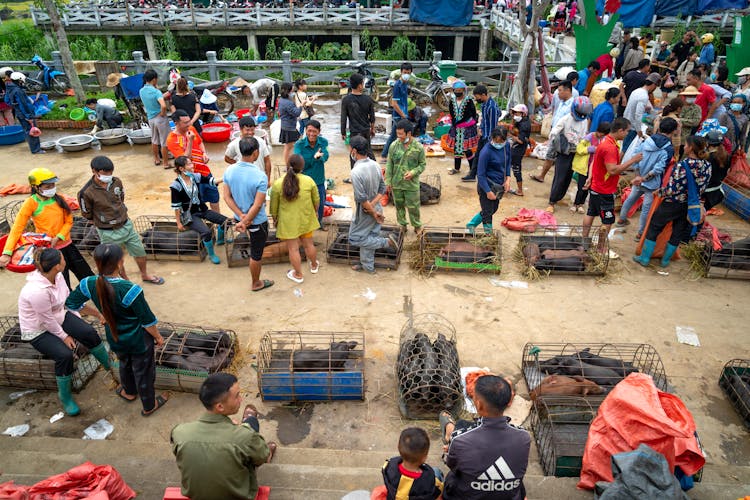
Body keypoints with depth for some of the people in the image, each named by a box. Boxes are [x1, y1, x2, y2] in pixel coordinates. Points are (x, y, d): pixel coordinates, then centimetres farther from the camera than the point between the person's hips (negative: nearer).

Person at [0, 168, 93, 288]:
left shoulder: (59, 199, 0)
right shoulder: (31, 203, -12)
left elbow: (68, 221, 2)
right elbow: (17, 228, -14)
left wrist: (58, 237, -15)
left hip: (67, 245, 5)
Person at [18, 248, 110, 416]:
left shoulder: (57, 276, -11)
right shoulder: (38, 290, -35)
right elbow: (47, 320, -24)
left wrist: (97, 313, 4)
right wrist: (64, 336, -12)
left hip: (58, 317, 7)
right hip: (38, 330, -7)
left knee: (89, 332, -13)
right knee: (65, 354, -25)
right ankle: (65, 397, -3)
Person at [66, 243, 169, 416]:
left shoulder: (89, 284, -19)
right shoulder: (130, 290, -35)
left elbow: (72, 304, 2)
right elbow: (147, 320, -23)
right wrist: (158, 337, -4)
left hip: (115, 340, 5)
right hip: (139, 341, -5)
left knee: (125, 364, 34)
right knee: (143, 372, 18)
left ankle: (129, 392, 60)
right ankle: (149, 406, 41)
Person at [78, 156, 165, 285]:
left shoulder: (116, 181, -8)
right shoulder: (87, 192, -23)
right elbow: (87, 214, -6)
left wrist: (119, 212, 11)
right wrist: (101, 221, 5)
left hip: (126, 225, 5)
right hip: (108, 233, -4)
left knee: (140, 251, 17)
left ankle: (145, 275, 42)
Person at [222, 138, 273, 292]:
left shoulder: (229, 170, -11)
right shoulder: (260, 176, -29)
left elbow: (227, 197, -7)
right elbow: (257, 205, -27)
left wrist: (241, 216, -9)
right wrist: (245, 223, -18)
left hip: (239, 217, 6)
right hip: (257, 222, -6)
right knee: (256, 254, 13)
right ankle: (256, 284, 32)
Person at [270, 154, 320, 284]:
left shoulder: (277, 184, -15)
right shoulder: (309, 180, -11)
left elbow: (274, 206, -6)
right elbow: (316, 200, 2)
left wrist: (275, 219, 10)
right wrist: (315, 211, 20)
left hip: (288, 222, -2)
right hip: (306, 219, 3)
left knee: (293, 248, 9)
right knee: (309, 244, 20)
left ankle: (298, 275, 21)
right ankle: (314, 266, 41)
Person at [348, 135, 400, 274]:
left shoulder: (356, 172, -28)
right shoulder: (375, 165, -5)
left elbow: (362, 199, -26)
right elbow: (382, 189, -1)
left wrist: (373, 213, -15)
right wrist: (372, 205, -8)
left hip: (364, 212, -7)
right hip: (376, 208, 7)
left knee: (355, 238, 12)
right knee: (368, 237, 20)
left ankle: (387, 241, 3)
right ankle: (368, 266, 32)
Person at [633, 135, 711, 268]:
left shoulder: (683, 165, -25)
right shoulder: (707, 166, -6)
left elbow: (671, 189, -25)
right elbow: (702, 187, 5)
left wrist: (659, 192, -7)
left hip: (672, 204, -6)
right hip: (690, 206, 6)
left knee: (654, 228, 11)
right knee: (677, 233, 18)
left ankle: (644, 258, 18)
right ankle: (665, 260, 31)